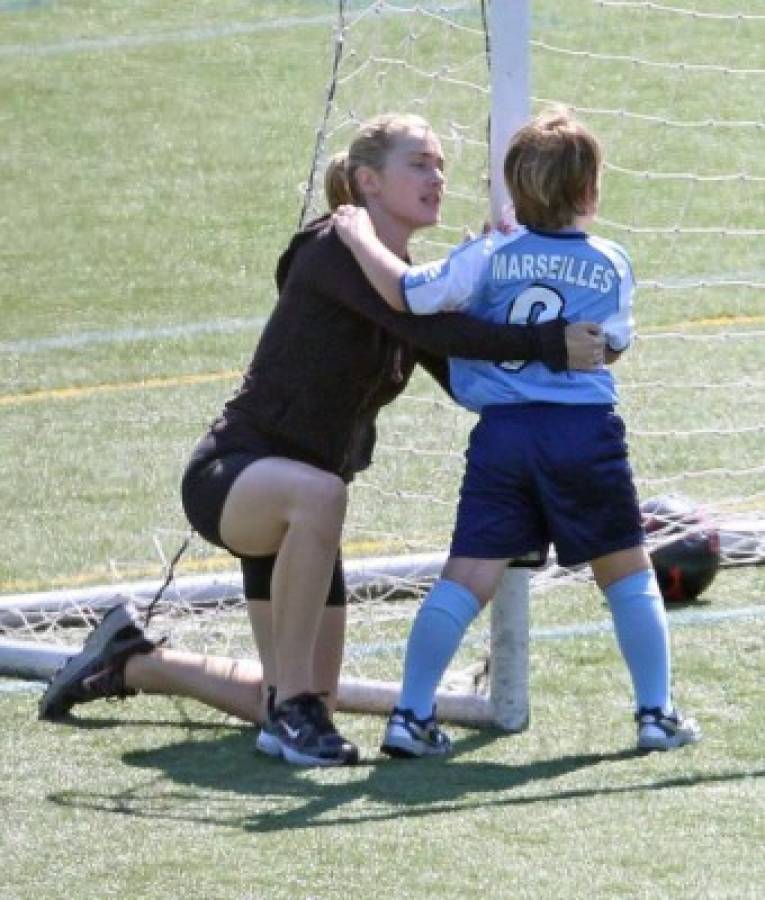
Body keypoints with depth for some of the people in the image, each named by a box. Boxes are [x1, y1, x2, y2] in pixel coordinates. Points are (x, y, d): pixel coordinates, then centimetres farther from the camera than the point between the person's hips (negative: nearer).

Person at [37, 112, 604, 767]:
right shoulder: (334, 253, -16)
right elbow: (432, 332, -31)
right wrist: (549, 345, -35)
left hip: (292, 503, 9)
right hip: (230, 475, -9)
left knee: (308, 705, 8)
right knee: (318, 492, -43)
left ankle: (131, 663, 33)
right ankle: (294, 709, -31)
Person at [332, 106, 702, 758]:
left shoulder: (489, 257, 0)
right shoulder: (612, 266, 3)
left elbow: (408, 295, -6)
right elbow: (613, 347, 13)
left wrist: (362, 239, 7)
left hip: (502, 434, 0)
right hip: (587, 432, 0)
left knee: (468, 576, 0)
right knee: (627, 573, 14)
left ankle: (412, 716, -4)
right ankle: (657, 714, 14)